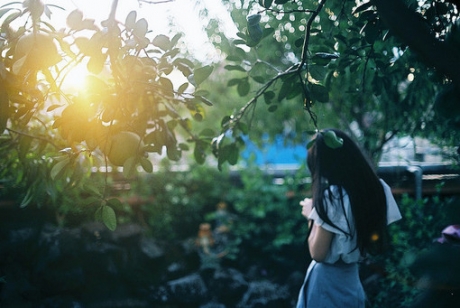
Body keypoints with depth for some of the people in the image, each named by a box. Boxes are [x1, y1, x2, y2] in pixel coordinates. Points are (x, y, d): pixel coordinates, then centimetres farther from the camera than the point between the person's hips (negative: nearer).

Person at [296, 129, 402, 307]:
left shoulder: (332, 196, -21)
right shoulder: (378, 188, 0)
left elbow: (317, 253, -18)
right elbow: (378, 240, 10)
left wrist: (310, 216, -4)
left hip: (327, 282, -7)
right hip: (353, 280, 7)